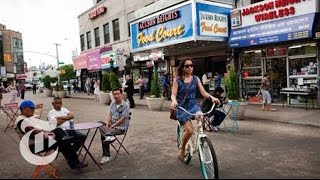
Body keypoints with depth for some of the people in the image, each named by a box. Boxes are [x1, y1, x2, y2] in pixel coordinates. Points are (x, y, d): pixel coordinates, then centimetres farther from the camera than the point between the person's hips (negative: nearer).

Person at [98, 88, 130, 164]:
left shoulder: (125, 105, -14)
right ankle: (108, 136, -32)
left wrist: (112, 126, -15)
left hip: (120, 127, -7)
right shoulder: (112, 103, 9)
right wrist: (107, 125, -9)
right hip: (111, 124, 8)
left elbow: (122, 119, -16)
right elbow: (109, 115, 7)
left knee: (103, 135, -22)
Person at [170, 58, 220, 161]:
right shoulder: (177, 80, -2)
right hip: (182, 107, -2)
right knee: (189, 130, -17)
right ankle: (182, 148, 13)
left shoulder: (196, 79, 6)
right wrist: (174, 101, -32)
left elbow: (203, 92, 0)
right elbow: (173, 94, -9)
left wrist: (212, 97, -20)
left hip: (193, 105, 3)